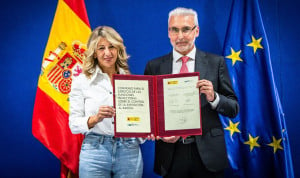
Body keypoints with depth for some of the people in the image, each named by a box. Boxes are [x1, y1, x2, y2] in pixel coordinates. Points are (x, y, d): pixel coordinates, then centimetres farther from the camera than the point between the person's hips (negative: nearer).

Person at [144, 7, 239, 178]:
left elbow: (234, 109, 0)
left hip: (207, 153, 0)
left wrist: (213, 97, -18)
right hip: (171, 155, 1)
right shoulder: (154, 66, 3)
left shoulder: (216, 62, 0)